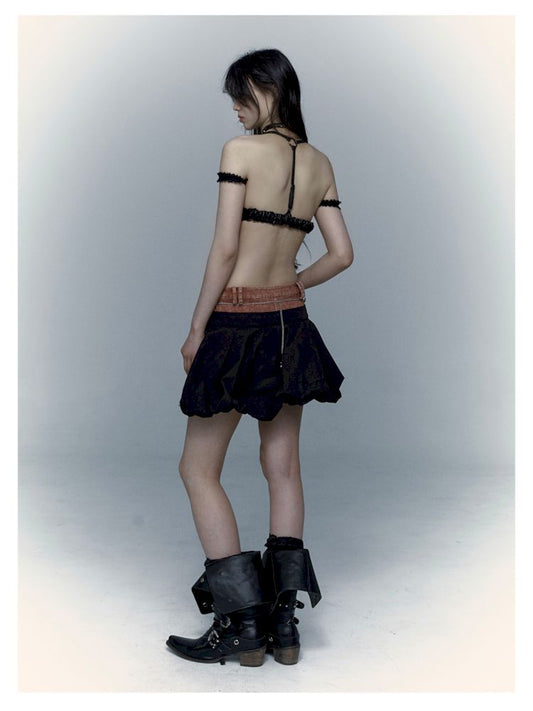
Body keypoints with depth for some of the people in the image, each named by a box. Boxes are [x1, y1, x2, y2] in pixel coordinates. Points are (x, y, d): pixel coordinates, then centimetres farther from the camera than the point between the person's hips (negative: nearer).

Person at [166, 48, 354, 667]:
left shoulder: (240, 150, -9)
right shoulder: (320, 163, 8)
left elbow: (225, 250, -14)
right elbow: (342, 254, 8)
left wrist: (196, 327, -7)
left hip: (238, 322, -6)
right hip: (291, 323, 7)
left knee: (198, 470, 5)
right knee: (283, 468, 12)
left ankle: (244, 623, 6)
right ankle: (284, 621, 16)